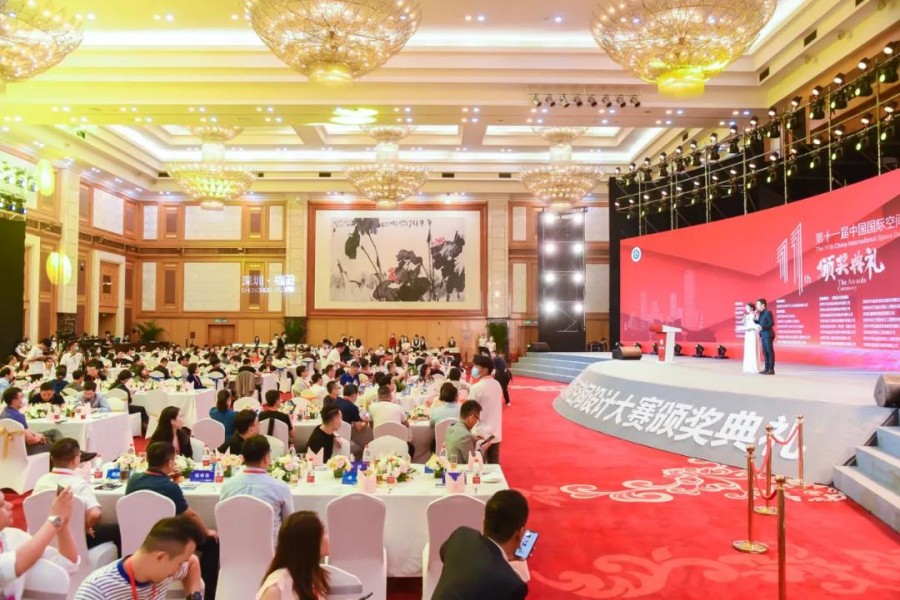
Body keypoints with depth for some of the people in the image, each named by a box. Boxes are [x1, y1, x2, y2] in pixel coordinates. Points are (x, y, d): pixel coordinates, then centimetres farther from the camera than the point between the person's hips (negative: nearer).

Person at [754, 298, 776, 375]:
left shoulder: (768, 312, -12)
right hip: (763, 335, 9)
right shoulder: (761, 313, 13)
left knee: (770, 351, -4)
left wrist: (763, 327, -22)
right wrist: (755, 319, 0)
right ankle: (767, 368, 16)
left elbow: (772, 323, -17)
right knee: (765, 352, 10)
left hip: (768, 335, -9)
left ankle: (771, 369, -1)